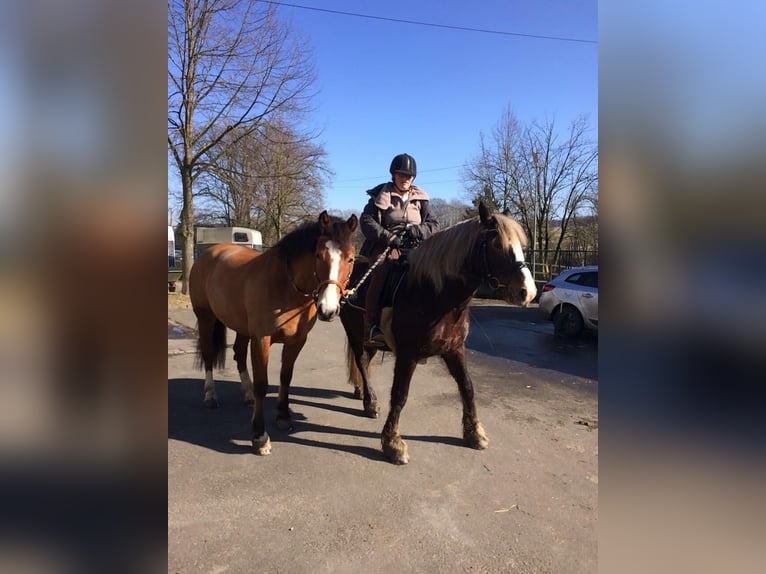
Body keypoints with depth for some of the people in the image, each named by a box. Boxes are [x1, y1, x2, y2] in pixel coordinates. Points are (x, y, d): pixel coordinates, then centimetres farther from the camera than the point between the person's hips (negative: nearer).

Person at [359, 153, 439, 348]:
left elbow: (433, 223, 14)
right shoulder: (381, 195, 7)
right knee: (380, 273, -34)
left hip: (414, 247, 4)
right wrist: (387, 237, -16)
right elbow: (366, 220, -2)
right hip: (385, 246, -4)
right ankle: (371, 329, -35)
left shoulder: (421, 198, 16)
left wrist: (420, 230, -9)